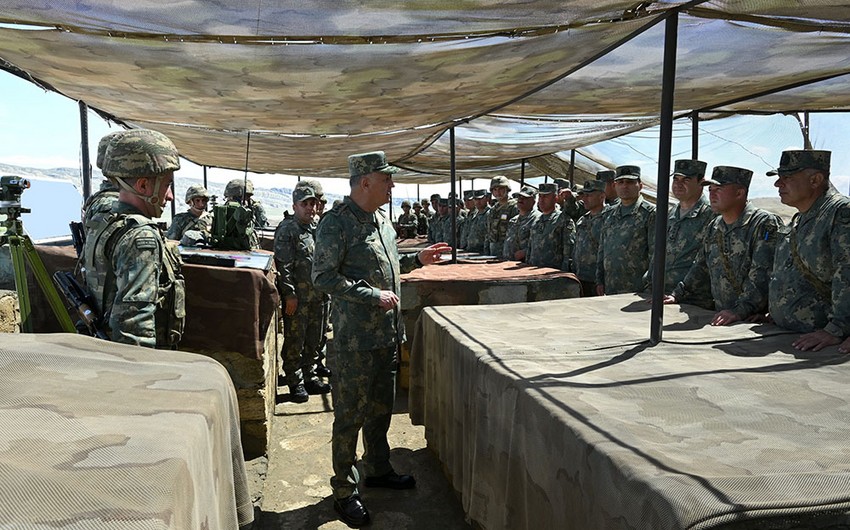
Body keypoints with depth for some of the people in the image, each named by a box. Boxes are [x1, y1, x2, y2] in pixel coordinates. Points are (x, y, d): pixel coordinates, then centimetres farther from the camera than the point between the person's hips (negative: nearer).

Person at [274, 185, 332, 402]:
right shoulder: (287, 229, -8)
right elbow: (283, 265, -13)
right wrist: (289, 294, -17)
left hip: (317, 294, 7)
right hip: (297, 296, -7)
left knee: (314, 339, 15)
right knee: (294, 341, 0)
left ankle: (310, 377, 28)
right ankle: (295, 382, 11)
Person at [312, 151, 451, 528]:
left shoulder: (381, 219, 12)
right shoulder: (336, 223, -15)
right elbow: (323, 277, -20)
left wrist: (417, 259, 10)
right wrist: (374, 296, -22)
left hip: (388, 333, 8)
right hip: (356, 337, -8)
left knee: (381, 407, 21)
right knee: (350, 415, 3)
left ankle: (377, 469, 39)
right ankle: (344, 491, 18)